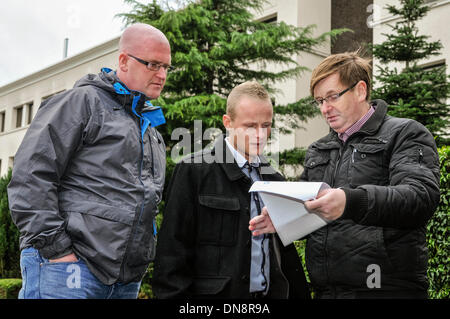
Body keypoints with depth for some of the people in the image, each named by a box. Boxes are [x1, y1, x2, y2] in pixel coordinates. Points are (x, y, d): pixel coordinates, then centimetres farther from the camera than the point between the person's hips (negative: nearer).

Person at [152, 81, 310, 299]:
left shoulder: (273, 178, 10)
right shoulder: (193, 171, -9)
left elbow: (285, 251, 13)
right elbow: (172, 253, -10)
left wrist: (300, 294, 7)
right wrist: (173, 295, -15)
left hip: (271, 292, 5)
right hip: (215, 292, -5)